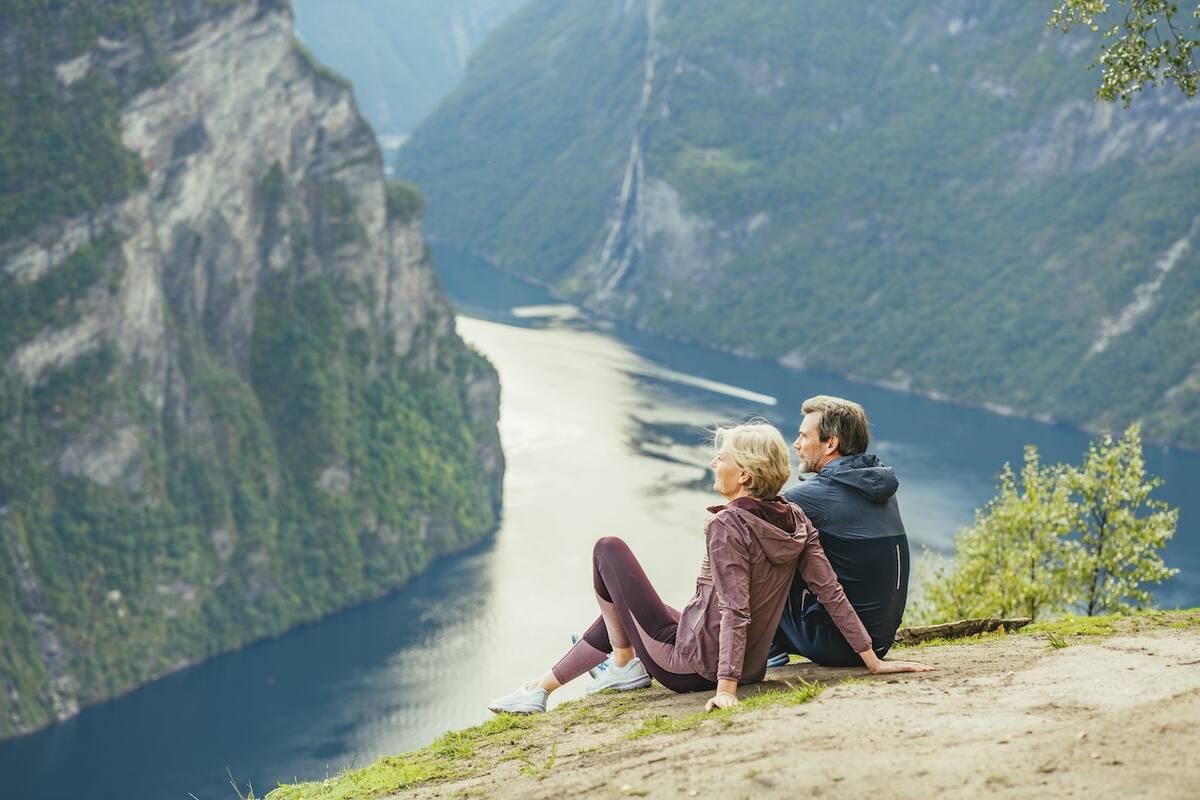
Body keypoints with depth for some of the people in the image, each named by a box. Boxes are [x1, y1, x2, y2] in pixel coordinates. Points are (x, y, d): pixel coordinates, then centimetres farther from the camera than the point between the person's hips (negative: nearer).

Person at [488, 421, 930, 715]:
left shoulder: (728, 525, -23)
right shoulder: (795, 521, -3)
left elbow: (735, 612, -28)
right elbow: (832, 592, -5)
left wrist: (725, 688, -30)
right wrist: (873, 660, -3)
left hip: (689, 666, -8)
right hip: (750, 667, 8)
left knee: (609, 549, 6)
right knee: (617, 613, 32)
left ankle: (625, 664, 17)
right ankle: (542, 688, 36)